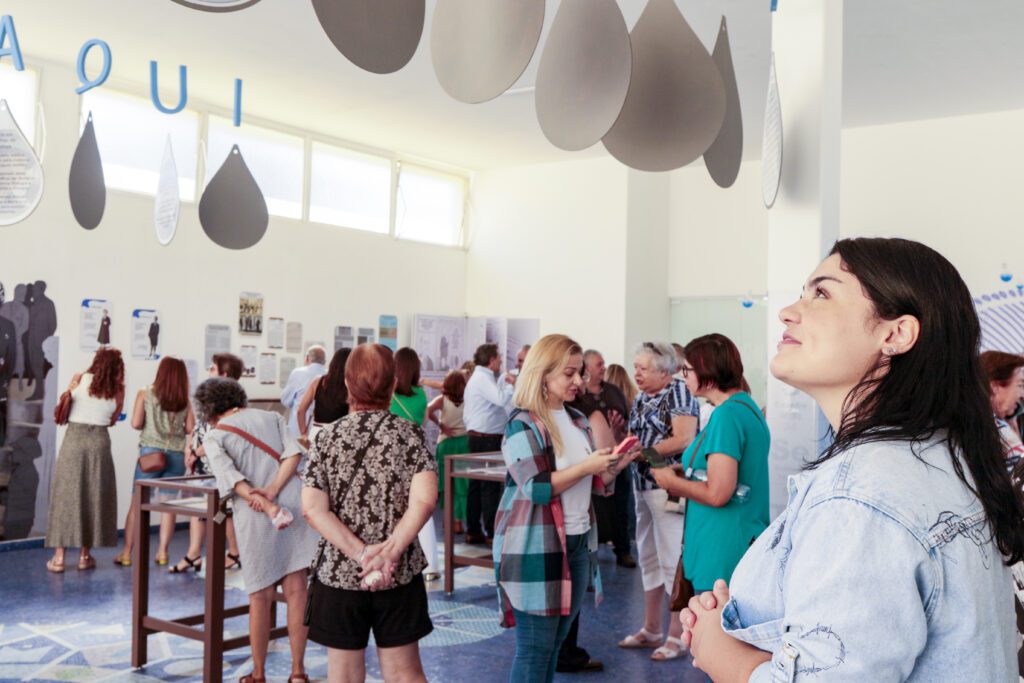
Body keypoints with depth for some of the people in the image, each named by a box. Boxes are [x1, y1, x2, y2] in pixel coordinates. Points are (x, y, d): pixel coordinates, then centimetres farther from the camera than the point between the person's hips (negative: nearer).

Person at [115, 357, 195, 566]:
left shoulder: (145, 394, 0)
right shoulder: (185, 401, 5)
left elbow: (136, 423, -4)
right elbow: (190, 429, 2)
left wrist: (151, 423, 15)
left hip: (151, 451, -2)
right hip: (176, 454, 2)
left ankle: (126, 553, 6)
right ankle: (162, 552, 9)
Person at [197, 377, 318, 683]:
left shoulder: (214, 436, 4)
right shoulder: (271, 417, 15)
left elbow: (228, 475, -12)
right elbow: (293, 453, 0)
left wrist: (263, 504, -19)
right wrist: (273, 491, -10)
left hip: (256, 517, -2)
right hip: (294, 505, 2)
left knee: (261, 596, 9)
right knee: (296, 591, 6)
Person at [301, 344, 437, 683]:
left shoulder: (327, 437, -2)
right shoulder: (409, 434, -4)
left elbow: (313, 508, -12)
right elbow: (424, 501, -17)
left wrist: (362, 554, -14)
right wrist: (389, 553, -15)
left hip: (338, 573, 0)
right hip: (399, 573, 0)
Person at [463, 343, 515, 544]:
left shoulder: (478, 377, 19)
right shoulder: (483, 378, -14)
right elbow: (502, 399, -26)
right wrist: (511, 384, -13)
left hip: (477, 437, 11)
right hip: (487, 439, -11)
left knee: (476, 484, 11)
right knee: (490, 486, -8)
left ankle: (473, 531, 14)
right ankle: (491, 532, -6)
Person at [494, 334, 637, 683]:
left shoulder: (578, 420, 12)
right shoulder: (523, 424, -12)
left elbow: (593, 484, 17)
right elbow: (535, 488, -20)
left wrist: (615, 465, -3)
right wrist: (587, 466, -21)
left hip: (578, 542, 8)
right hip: (537, 546, -7)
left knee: (554, 644, 14)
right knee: (534, 647, -1)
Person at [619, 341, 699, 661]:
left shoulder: (678, 392, -10)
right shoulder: (641, 398, 11)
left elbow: (684, 440, -19)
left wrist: (642, 452, -19)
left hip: (668, 486, -9)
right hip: (642, 485, 9)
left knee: (672, 561, -4)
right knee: (648, 558, 16)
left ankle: (677, 637, 6)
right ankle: (650, 630, 28)